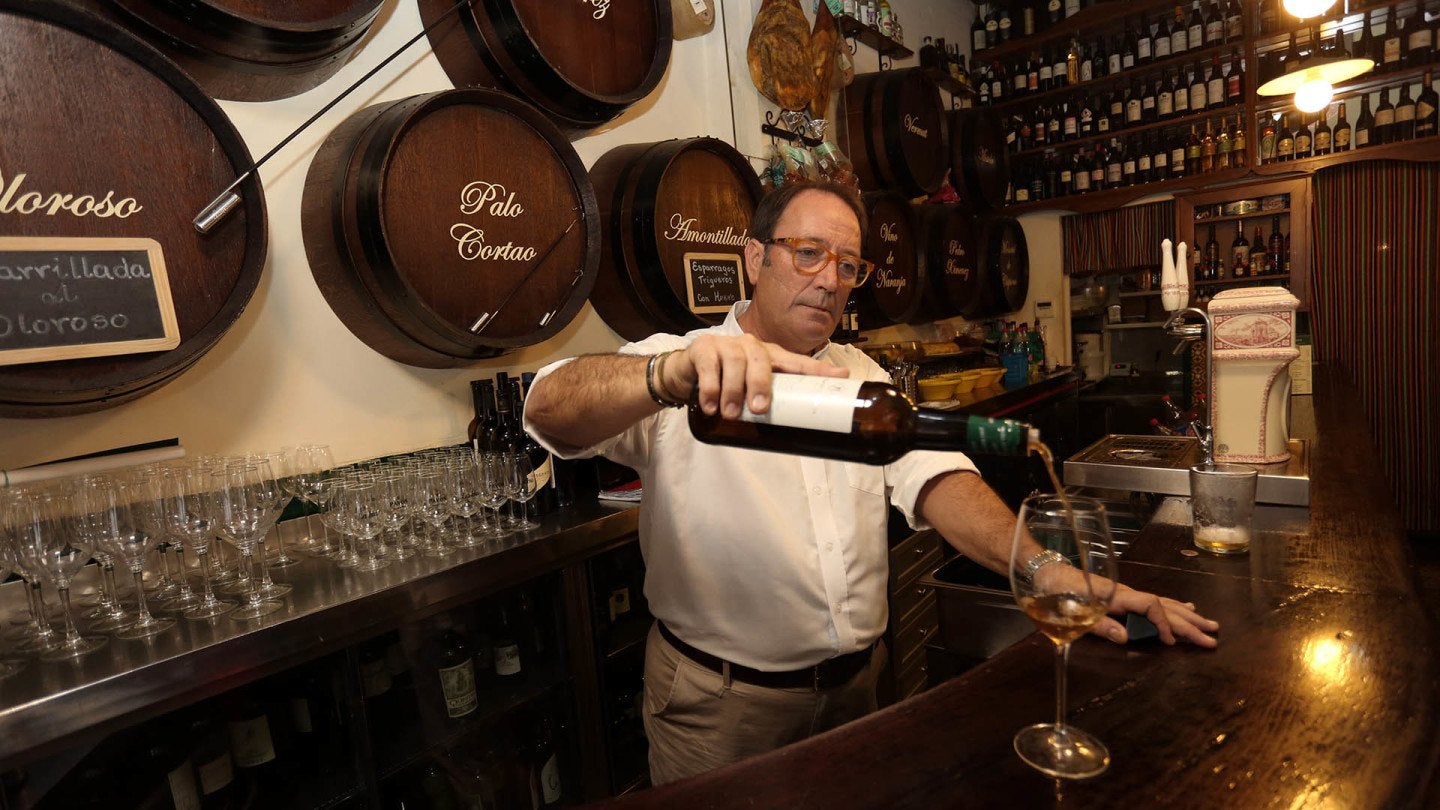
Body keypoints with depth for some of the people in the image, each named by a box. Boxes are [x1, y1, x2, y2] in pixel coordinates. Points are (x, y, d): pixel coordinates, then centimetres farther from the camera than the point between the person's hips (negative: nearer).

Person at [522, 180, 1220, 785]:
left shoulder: (861, 375, 7)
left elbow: (934, 479, -7)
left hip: (853, 686, 5)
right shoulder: (679, 367, -12)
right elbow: (550, 406, -29)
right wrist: (672, 373, -49)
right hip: (719, 702, -4)